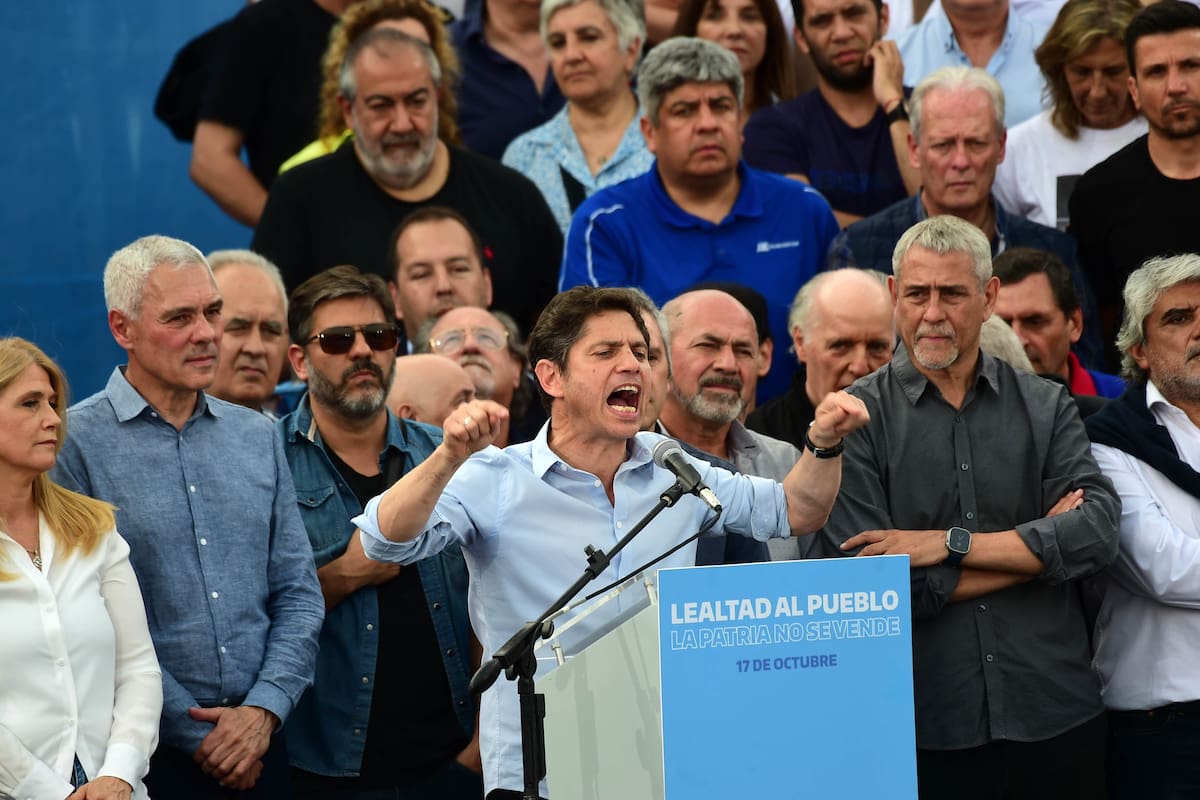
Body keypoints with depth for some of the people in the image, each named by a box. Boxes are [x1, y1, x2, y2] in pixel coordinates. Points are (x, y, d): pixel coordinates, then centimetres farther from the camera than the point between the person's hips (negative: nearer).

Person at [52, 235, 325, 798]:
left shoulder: (257, 437, 10)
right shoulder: (75, 444, -7)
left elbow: (298, 593, 9)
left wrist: (264, 710, -6)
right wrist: (193, 734, -11)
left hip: (260, 740, 4)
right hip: (147, 752, -4)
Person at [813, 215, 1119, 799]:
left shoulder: (1045, 407, 7)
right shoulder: (855, 419, -3)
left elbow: (1098, 532, -7)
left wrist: (951, 543, -14)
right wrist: (1040, 545, -7)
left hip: (1056, 721, 3)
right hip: (920, 733, -2)